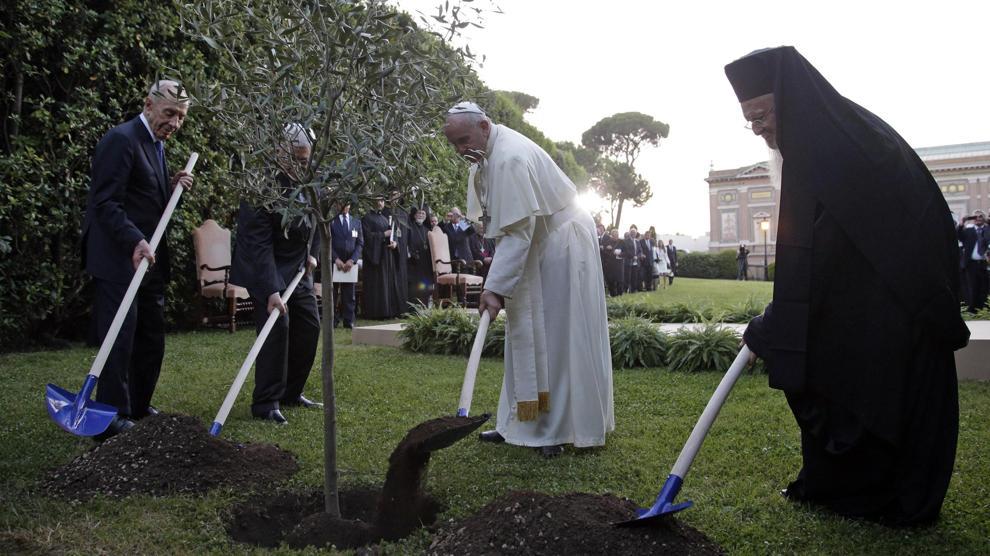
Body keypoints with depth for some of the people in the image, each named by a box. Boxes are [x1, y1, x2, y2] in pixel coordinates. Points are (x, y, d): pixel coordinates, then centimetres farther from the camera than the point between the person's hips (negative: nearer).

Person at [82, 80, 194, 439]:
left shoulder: (157, 144, 16)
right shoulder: (121, 139, -12)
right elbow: (105, 202, -18)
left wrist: (173, 187, 3)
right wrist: (135, 241, -30)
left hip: (149, 258, 9)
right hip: (119, 259, -9)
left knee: (152, 338, 12)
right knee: (120, 338, -6)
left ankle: (138, 408, 24)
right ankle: (112, 419, 3)